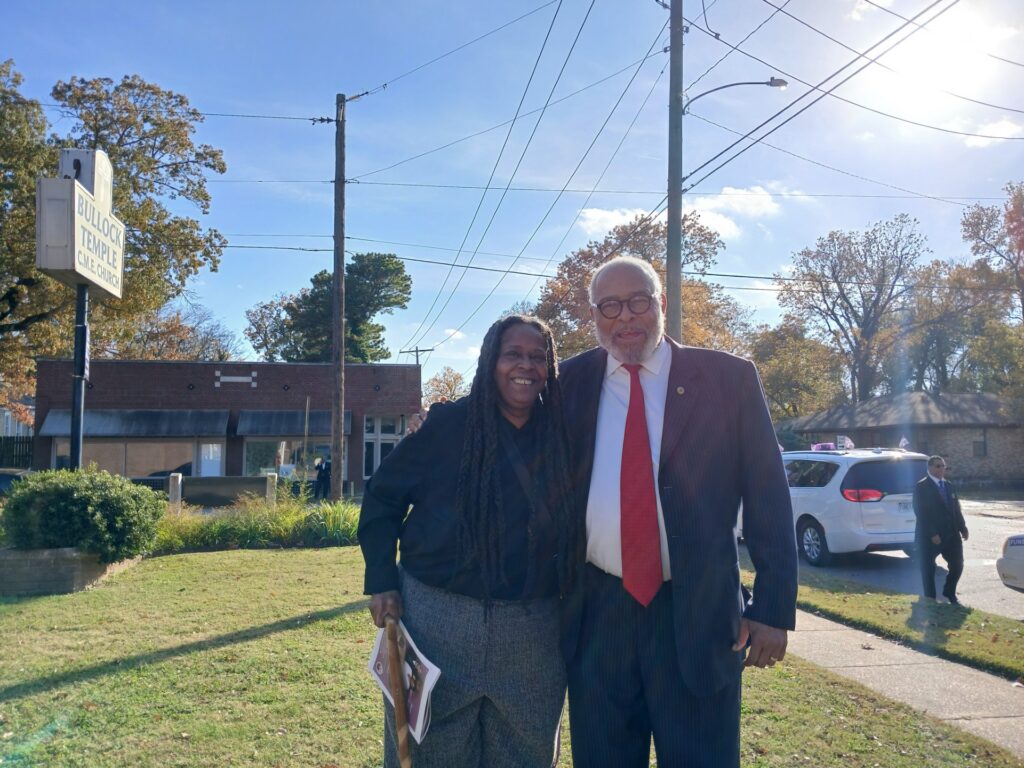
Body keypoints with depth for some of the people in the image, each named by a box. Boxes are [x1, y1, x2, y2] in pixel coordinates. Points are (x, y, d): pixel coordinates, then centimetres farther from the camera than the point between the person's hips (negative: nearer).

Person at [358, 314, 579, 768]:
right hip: (437, 620, -2)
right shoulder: (448, 423, -5)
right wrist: (381, 581, -5)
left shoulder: (563, 436, 2)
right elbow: (383, 496, 1)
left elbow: (577, 525, 7)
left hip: (533, 632, 2)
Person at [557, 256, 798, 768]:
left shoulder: (728, 379, -2)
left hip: (699, 614, -2)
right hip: (596, 613, 2)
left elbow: (768, 498, -1)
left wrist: (774, 607, -4)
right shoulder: (570, 382, 5)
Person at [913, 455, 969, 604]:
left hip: (951, 534, 6)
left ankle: (949, 593, 30)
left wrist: (962, 528, 5)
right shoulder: (921, 486, -10)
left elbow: (956, 509, 15)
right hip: (929, 537, -6)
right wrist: (932, 534, -21)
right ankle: (930, 599, 14)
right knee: (928, 569, 3)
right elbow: (920, 513, -16)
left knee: (957, 565, 10)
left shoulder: (949, 486, 13)